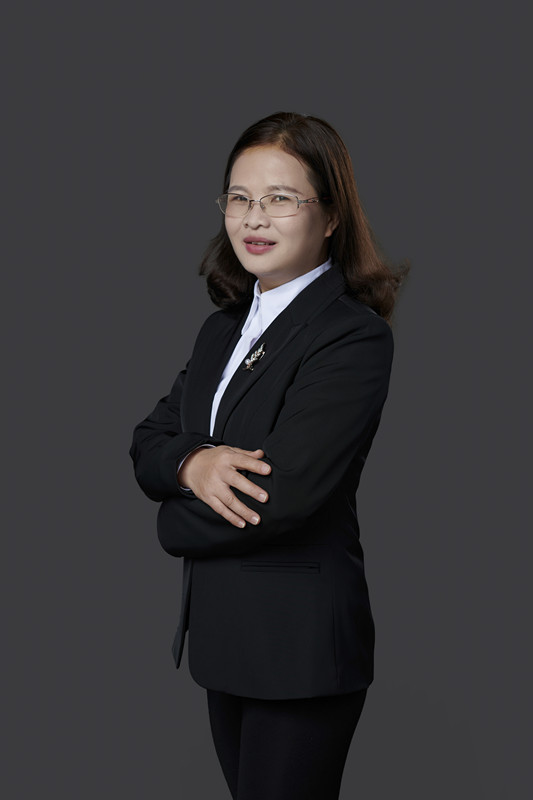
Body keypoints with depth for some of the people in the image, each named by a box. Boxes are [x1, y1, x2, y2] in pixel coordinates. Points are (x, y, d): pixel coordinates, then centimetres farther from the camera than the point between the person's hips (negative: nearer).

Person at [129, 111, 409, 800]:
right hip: (221, 638, 8)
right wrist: (192, 464, -17)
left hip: (300, 646, -8)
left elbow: (280, 498, -24)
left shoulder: (355, 337, -17)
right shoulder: (223, 328, 11)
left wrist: (175, 523, -6)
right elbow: (147, 444, 7)